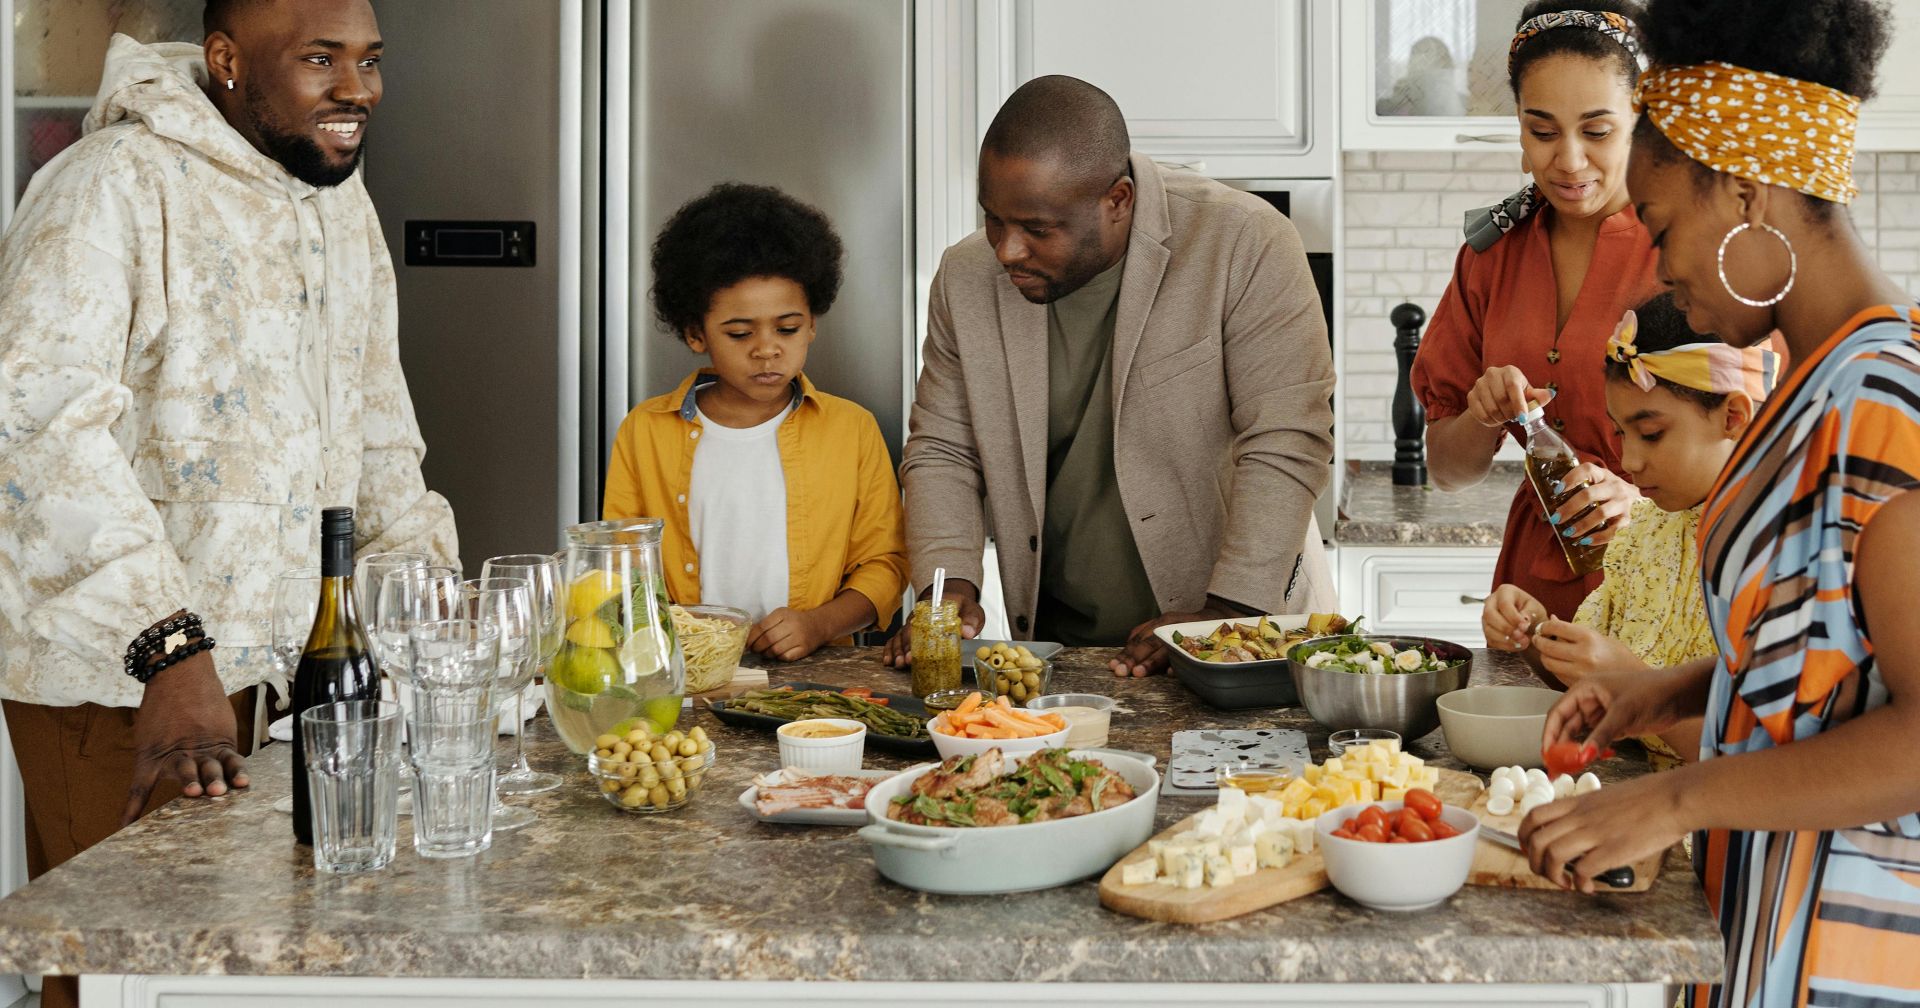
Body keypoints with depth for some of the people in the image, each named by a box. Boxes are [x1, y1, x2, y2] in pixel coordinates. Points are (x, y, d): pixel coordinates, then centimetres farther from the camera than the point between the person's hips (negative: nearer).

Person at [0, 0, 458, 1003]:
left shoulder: (338, 198, 12)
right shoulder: (113, 187, -15)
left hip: (291, 658, 7)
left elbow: (373, 420, 20)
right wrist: (168, 654, -35)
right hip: (117, 680, -7)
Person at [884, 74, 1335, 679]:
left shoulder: (1245, 246, -12)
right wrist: (947, 586, -7)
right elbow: (941, 452, 9)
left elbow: (1285, 446, -14)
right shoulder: (966, 278, 2)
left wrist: (1228, 613, -19)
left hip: (1245, 624, -3)